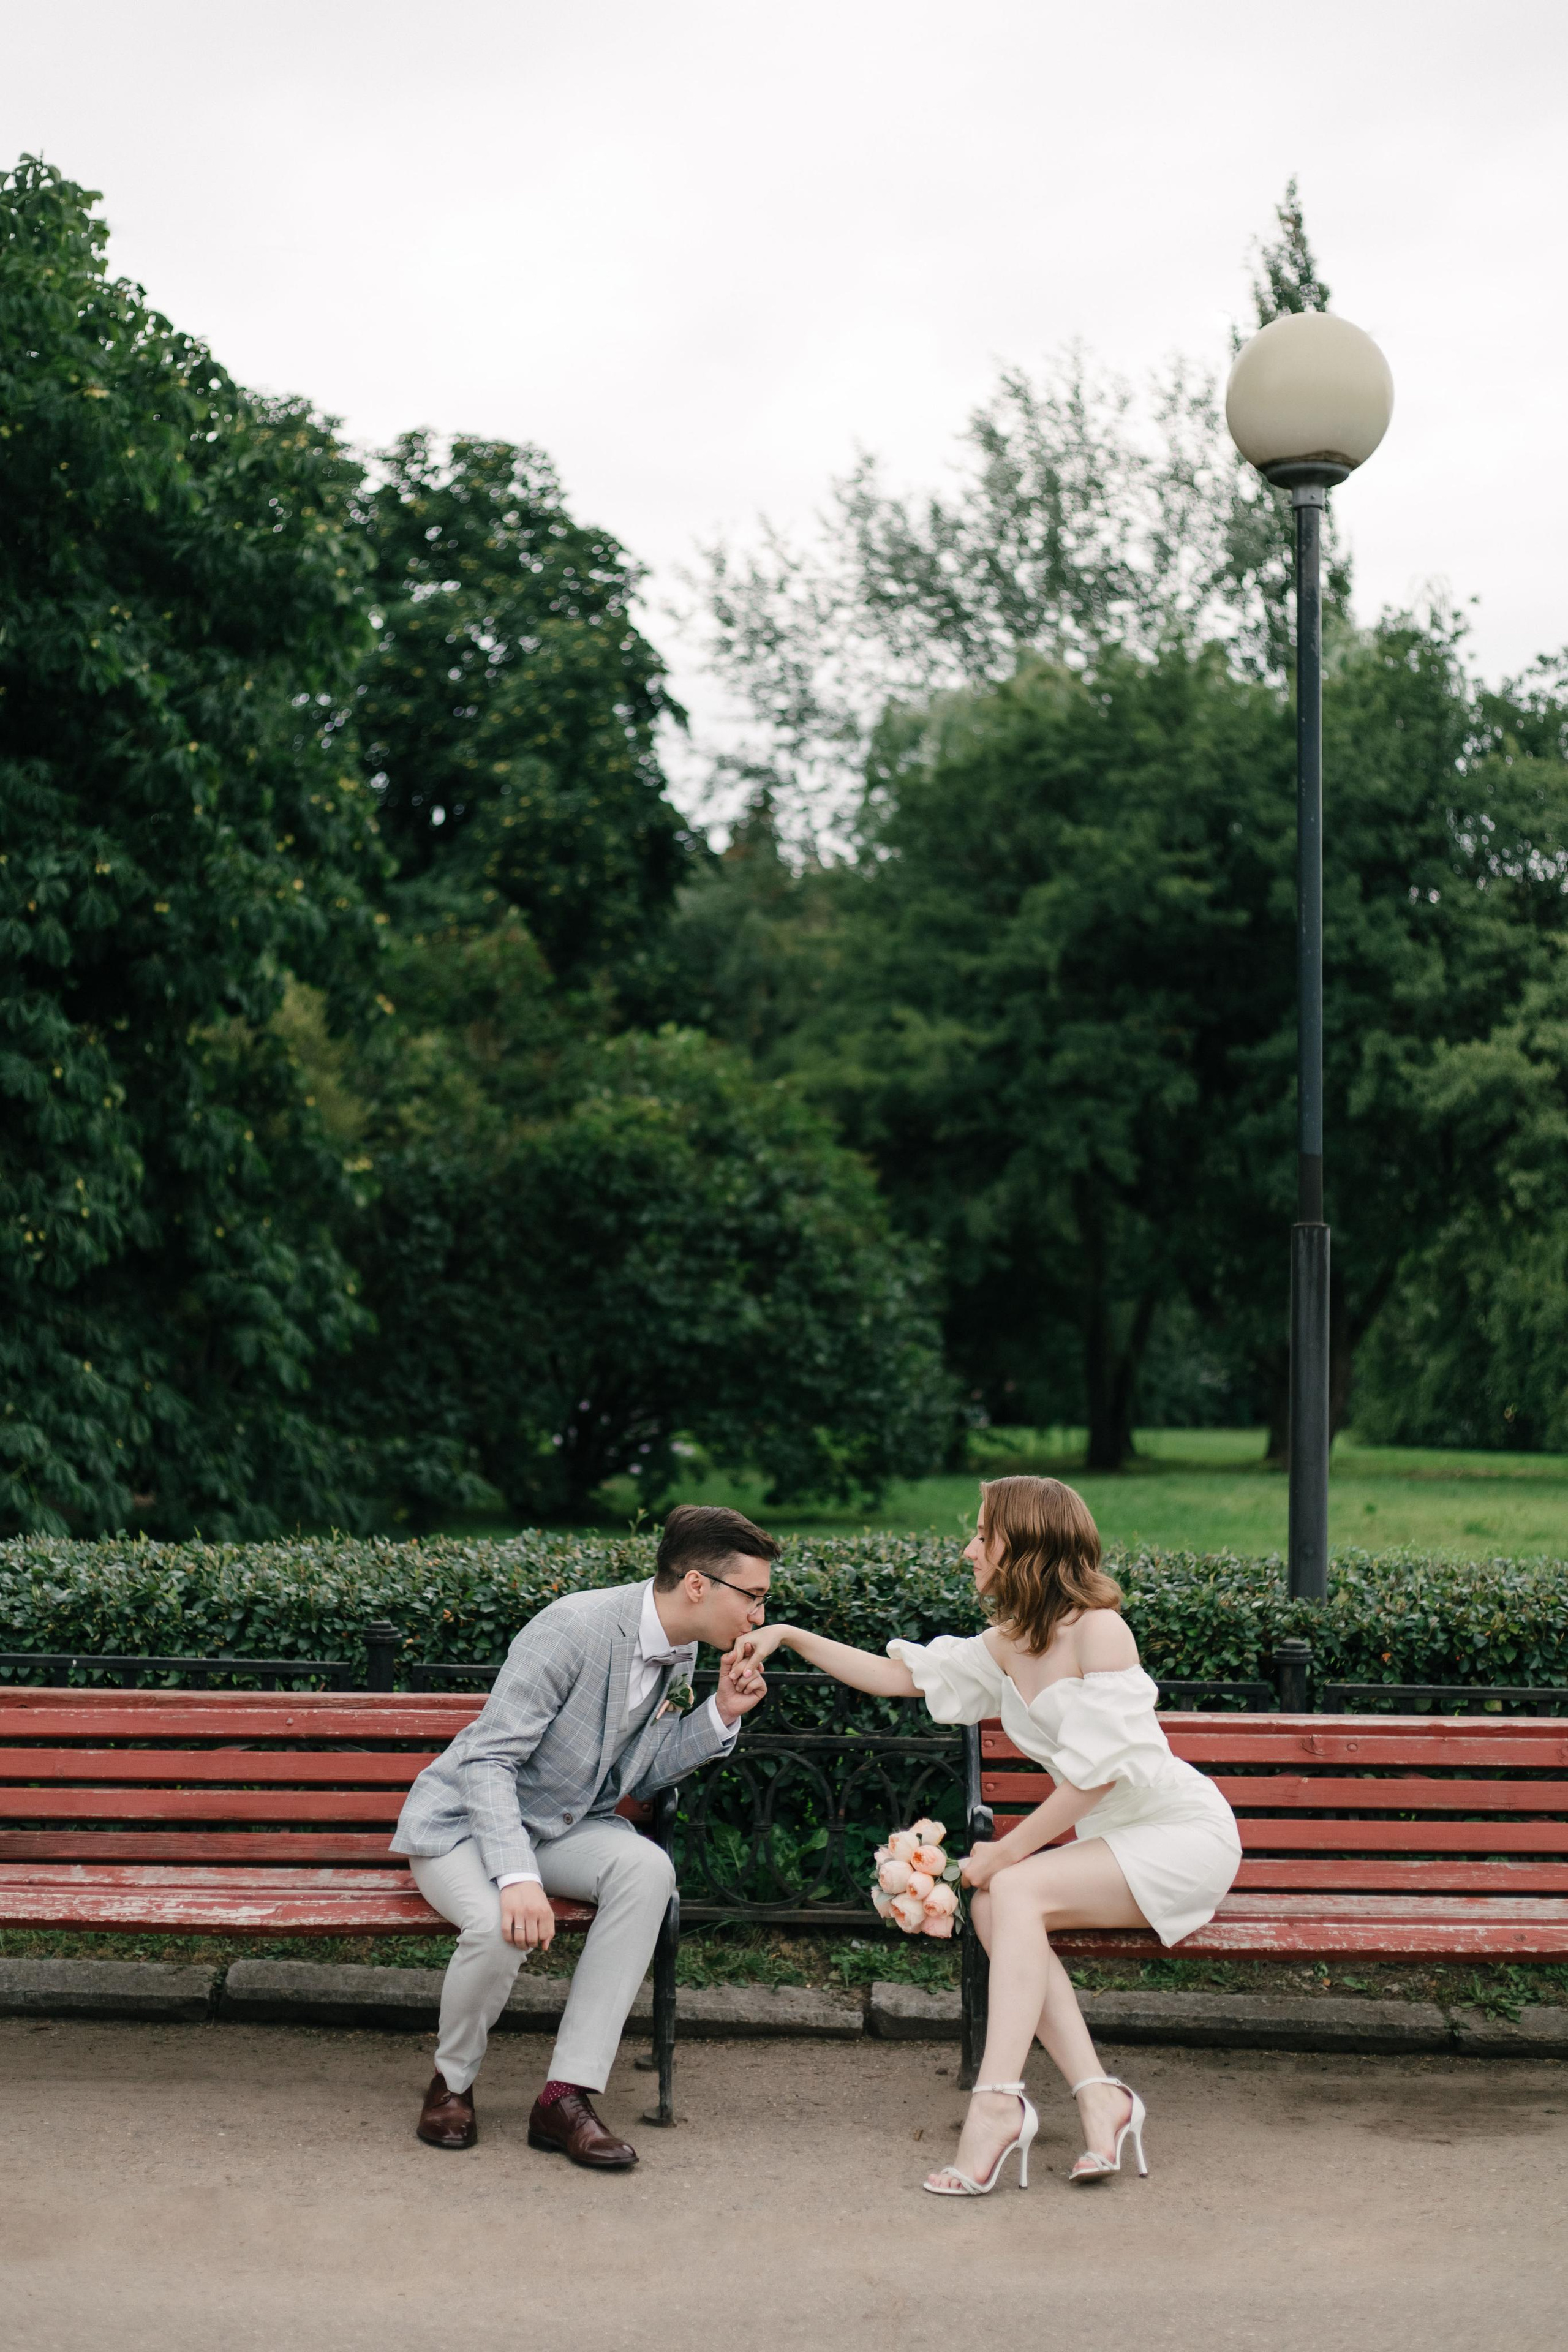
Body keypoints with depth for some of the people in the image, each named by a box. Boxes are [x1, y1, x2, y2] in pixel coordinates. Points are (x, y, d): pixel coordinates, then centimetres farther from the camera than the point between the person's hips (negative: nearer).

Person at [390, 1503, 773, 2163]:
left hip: (563, 1825, 6)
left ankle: (566, 2097, -25)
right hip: (462, 1822, -6)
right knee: (502, 1926, -36)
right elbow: (487, 1760, -28)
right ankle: (452, 2081, -3)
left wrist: (721, 1714, -6)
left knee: (647, 1868, -26)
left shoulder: (678, 1655, 0)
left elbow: (638, 1777, 8)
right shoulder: (577, 1628, -26)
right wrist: (518, 1877, -40)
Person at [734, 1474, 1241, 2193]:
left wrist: (1007, 1852, -15)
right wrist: (792, 1637, 8)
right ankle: (1099, 2096, -22)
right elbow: (898, 1676, 14)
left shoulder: (1097, 1629, -17)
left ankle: (997, 2100, -31)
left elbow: (1098, 1772, -20)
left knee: (1016, 1890, -26)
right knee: (991, 1908, -18)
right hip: (1112, 1838, 7)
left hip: (1183, 1833, -7)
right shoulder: (1006, 1644, 9)